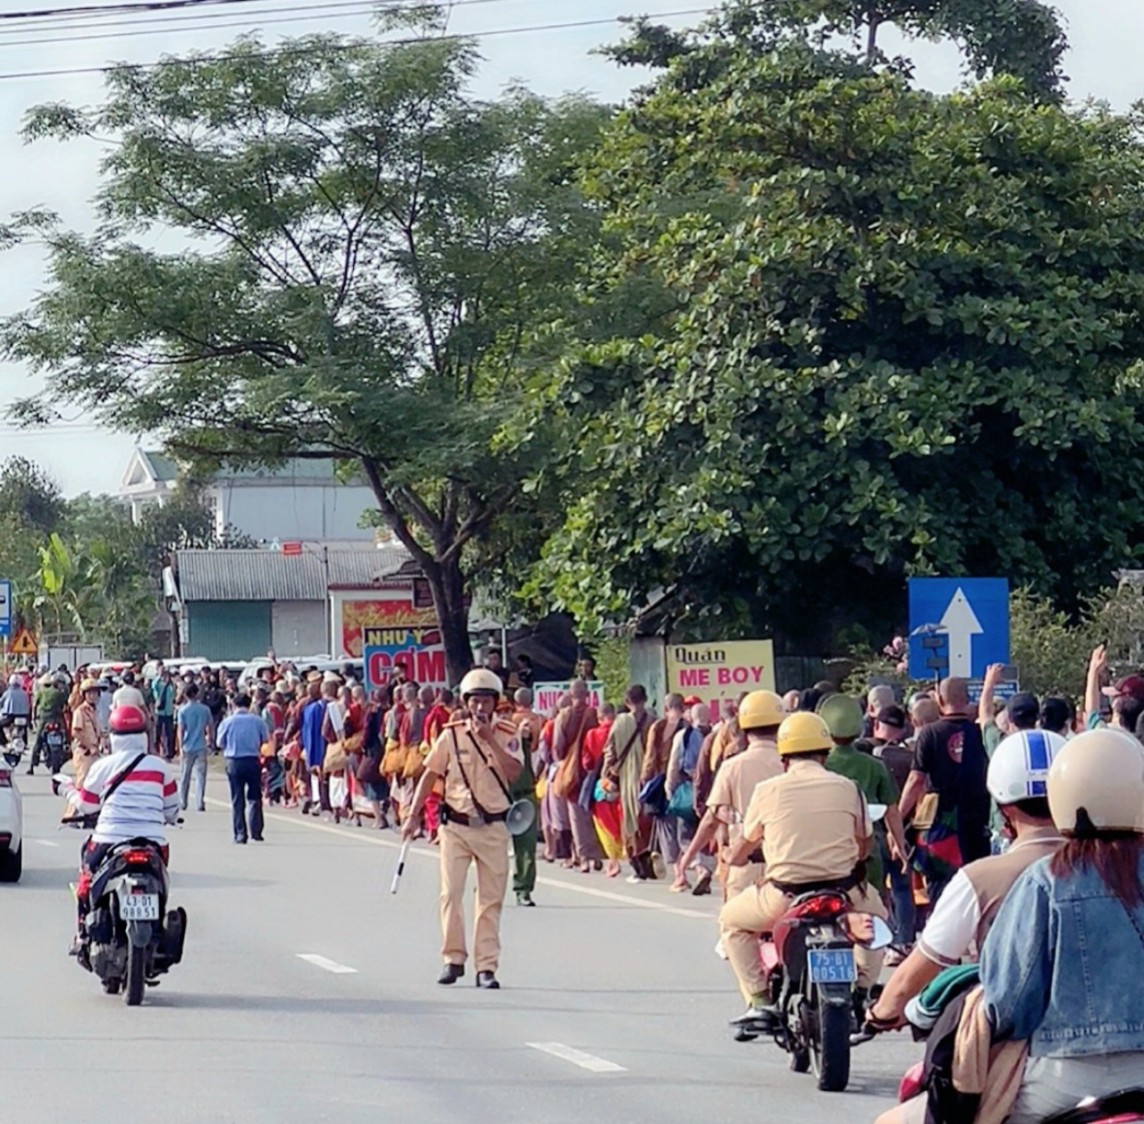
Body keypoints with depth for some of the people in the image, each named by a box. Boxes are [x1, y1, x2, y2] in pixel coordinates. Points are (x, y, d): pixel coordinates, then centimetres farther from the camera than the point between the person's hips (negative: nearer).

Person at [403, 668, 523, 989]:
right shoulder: (452, 735, 1)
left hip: (493, 827, 0)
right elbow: (430, 775, 5)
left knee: (491, 899, 3)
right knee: (450, 893, -7)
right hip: (456, 825, 0)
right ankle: (453, 959, 5)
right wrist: (413, 815, 1)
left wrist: (490, 740, -18)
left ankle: (487, 966, 8)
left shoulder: (507, 736, 1)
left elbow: (514, 773, -13)